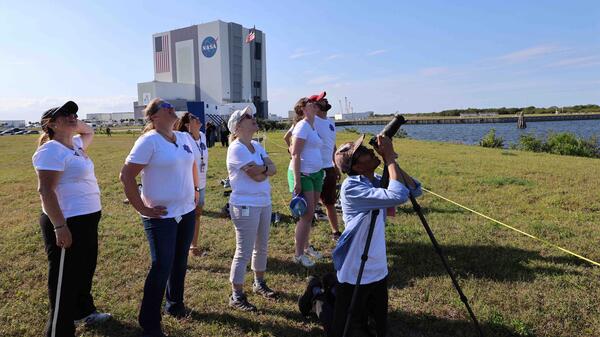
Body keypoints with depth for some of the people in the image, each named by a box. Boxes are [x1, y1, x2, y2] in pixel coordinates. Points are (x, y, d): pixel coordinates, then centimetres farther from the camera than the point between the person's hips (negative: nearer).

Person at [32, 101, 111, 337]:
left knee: (85, 269, 24)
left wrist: (75, 124, 11)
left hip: (87, 219, 10)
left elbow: (90, 132, 33)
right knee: (66, 277, 2)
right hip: (68, 223, -10)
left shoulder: (75, 144, 11)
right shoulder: (51, 150, -17)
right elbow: (45, 190, -22)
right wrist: (59, 226, -26)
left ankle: (84, 311, 44)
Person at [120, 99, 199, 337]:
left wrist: (196, 190, 15)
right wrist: (142, 208, -16)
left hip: (187, 212, 6)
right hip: (161, 216, -6)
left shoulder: (185, 138, 6)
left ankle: (175, 304, 39)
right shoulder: (149, 141, -14)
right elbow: (126, 176, -16)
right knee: (162, 267, -1)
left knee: (180, 262, 18)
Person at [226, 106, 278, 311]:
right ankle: (236, 296, 14)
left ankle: (259, 283, 40)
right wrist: (267, 169, -4)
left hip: (264, 202, 9)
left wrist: (262, 169, -20)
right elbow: (256, 175, -23)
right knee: (244, 252, 0)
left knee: (262, 247, 20)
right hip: (245, 206, -9)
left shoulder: (256, 146, 9)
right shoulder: (237, 148, -16)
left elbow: (272, 169, -1)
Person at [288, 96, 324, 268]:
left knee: (310, 213, 14)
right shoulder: (302, 126, -13)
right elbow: (295, 155, -18)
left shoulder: (312, 126, 14)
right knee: (307, 214, -5)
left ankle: (306, 246, 29)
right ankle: (299, 254, 7)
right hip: (303, 174, -8)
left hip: (316, 174, 8)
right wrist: (297, 181, -21)